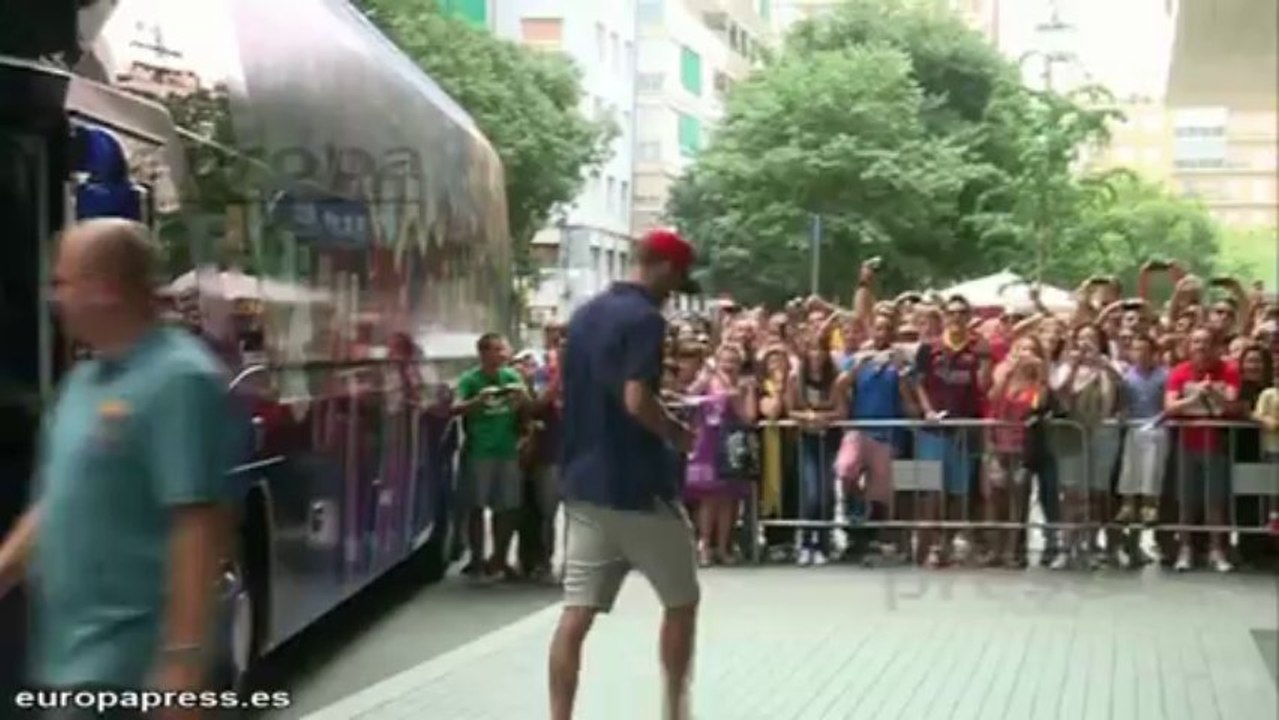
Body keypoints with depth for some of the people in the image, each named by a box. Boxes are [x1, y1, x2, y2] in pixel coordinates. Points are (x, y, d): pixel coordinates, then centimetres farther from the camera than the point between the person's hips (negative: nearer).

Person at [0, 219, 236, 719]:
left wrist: (185, 656, -24)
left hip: (125, 660, -9)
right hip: (70, 652, 9)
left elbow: (199, 526, -22)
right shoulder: (85, 378, 12)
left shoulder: (178, 378, -17)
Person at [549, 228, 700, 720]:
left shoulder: (584, 315, 14)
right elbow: (637, 401, -24)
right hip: (637, 486, -7)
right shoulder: (644, 319, -13)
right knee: (682, 600, 12)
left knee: (577, 613, 2)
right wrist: (678, 432, -7)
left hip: (583, 482, 7)